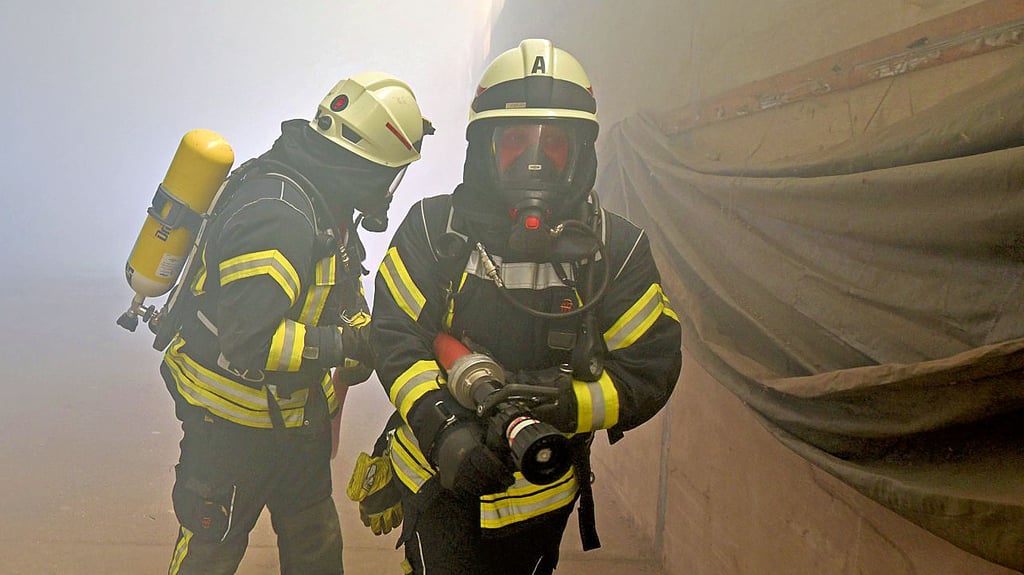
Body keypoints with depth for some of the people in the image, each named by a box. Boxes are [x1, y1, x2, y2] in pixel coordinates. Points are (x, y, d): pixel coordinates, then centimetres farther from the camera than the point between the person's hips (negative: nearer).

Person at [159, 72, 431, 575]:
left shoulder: (324, 203, 0)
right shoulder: (275, 214, -31)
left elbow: (338, 294, 12)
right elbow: (246, 341, -36)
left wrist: (365, 336, -8)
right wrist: (344, 345, -25)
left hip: (295, 416, 9)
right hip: (233, 424, -9)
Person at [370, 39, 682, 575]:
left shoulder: (617, 247, -8)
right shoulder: (434, 227, -9)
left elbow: (651, 366, -9)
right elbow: (395, 337, -12)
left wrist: (568, 404, -28)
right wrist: (441, 428, -28)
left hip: (542, 494, 1)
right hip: (437, 484, -1)